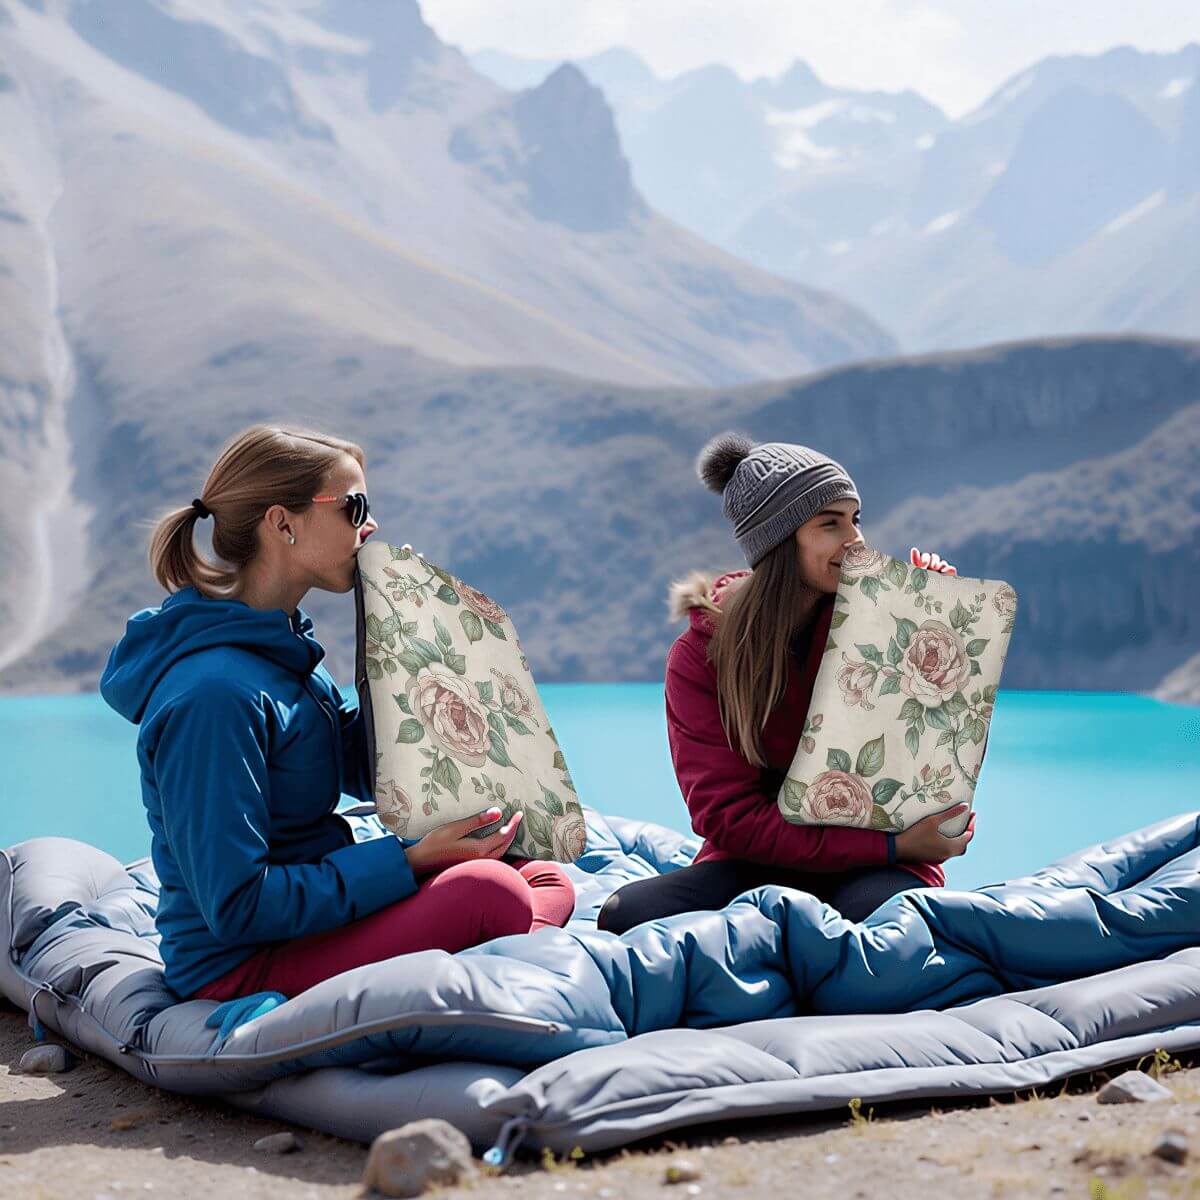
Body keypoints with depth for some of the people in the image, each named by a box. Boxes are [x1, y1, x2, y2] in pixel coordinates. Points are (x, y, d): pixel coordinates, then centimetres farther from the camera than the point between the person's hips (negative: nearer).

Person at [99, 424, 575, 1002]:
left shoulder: (282, 646, 8)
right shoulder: (214, 693, -24)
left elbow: (365, 771, 18)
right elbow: (237, 905, -26)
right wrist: (410, 861, -25)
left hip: (312, 910, 10)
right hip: (242, 964, -10)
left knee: (550, 883, 4)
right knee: (487, 890, -28)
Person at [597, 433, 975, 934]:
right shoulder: (700, 654, -4)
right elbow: (727, 815, -11)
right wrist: (891, 845, -19)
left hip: (875, 868, -1)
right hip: (760, 861, 1)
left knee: (876, 913, -38)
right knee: (627, 915, -28)